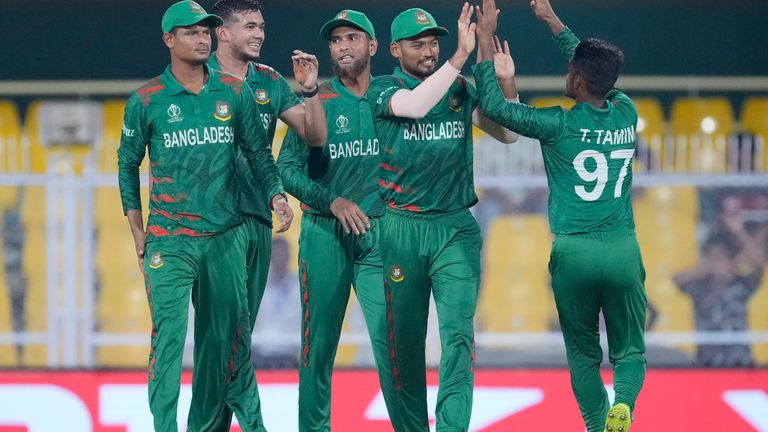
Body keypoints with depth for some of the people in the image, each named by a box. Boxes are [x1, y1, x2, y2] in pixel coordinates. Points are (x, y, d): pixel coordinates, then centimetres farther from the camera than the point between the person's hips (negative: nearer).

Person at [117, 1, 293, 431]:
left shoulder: (234, 92, 5)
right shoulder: (147, 100, 0)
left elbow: (259, 151, 9)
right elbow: (128, 165, 8)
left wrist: (276, 194, -9)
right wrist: (138, 232, 4)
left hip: (226, 237, 3)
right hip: (169, 241, -3)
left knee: (227, 335, 7)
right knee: (168, 336, -9)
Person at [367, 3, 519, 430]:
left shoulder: (462, 90, 9)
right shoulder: (382, 89, -1)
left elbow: (508, 134, 8)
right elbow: (415, 105, -22)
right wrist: (461, 56, -28)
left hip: (456, 227, 1)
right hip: (400, 229, -1)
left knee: (458, 333, -13)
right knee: (405, 341, 5)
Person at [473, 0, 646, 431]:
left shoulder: (560, 125, -6)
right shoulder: (627, 115, 5)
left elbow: (494, 105, 0)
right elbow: (600, 74, 22)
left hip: (573, 253, -2)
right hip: (623, 251, 2)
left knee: (584, 353, 11)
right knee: (630, 351, 8)